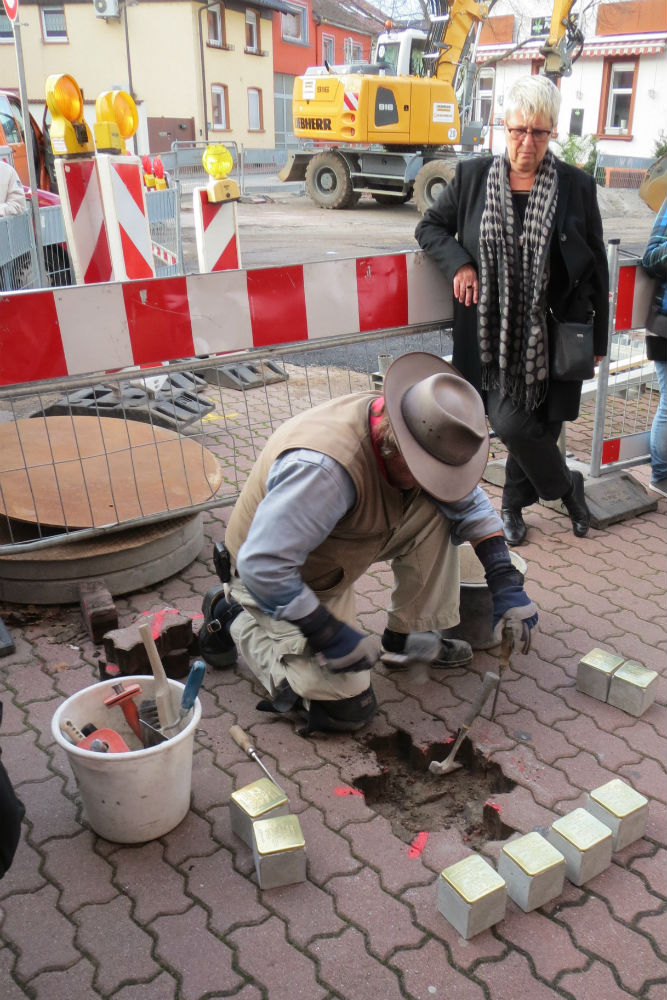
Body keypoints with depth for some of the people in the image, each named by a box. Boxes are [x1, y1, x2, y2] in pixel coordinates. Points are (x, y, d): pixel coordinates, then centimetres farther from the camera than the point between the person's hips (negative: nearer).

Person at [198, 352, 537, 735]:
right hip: (283, 582, -7)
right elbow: (263, 567, -38)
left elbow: (469, 501, -1)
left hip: (336, 557, 7)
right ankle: (232, 614, 5)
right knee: (348, 708, -10)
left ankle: (408, 634, 6)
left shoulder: (410, 437, -14)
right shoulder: (325, 466, -40)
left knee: (435, 513, -10)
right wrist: (329, 634, -30)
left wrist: (505, 582, -10)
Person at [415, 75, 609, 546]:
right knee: (511, 424, -6)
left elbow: (597, 267, 5)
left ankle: (514, 504, 33)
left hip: (553, 335, 0)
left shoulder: (577, 186, -1)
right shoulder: (473, 175, 1)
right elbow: (430, 226, 12)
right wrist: (459, 262, -8)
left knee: (541, 426, 5)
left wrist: (598, 336, 5)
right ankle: (567, 487, 24)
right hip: (496, 334, 0)